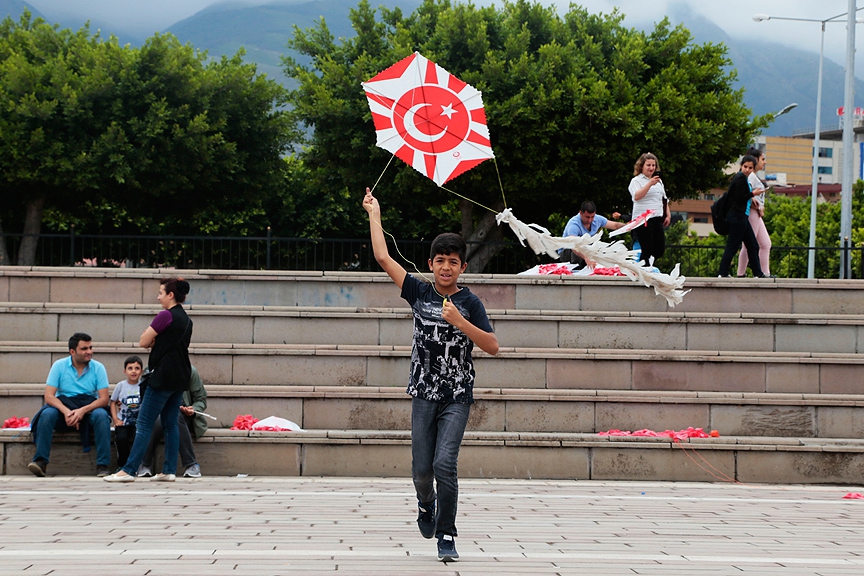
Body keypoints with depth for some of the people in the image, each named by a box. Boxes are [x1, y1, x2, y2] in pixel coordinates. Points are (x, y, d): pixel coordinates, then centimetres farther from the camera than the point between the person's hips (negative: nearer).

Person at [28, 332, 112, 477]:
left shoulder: (98, 368, 0)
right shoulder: (59, 366, 0)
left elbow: (104, 399, -6)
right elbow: (49, 396, -8)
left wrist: (83, 411, -24)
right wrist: (66, 411, -27)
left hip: (89, 408, 0)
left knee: (101, 415, -32)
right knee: (47, 414, -31)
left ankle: (102, 465, -32)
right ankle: (41, 462, -33)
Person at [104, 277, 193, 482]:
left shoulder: (166, 316, -12)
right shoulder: (186, 319, 14)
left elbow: (143, 342, -11)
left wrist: (151, 341, 8)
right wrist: (157, 342, 7)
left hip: (163, 376, -9)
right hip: (181, 378, 9)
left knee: (144, 424, -7)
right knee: (171, 424, 10)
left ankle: (129, 470, -9)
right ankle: (169, 470, 7)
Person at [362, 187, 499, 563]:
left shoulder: (469, 302, 0)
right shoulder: (419, 293, 4)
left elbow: (492, 346, -6)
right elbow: (383, 257, 4)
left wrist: (460, 322, -17)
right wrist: (374, 214, 9)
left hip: (457, 395, -2)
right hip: (424, 393, 2)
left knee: (445, 464, -14)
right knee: (422, 470, 3)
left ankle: (447, 536, -3)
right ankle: (426, 505, 37)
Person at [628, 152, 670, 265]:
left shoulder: (658, 181, 20)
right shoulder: (636, 181, -1)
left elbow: (664, 200, 26)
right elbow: (636, 196, -19)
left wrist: (668, 215, 17)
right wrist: (650, 184, -24)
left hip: (657, 219, 7)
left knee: (660, 249, 3)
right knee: (647, 251, -7)